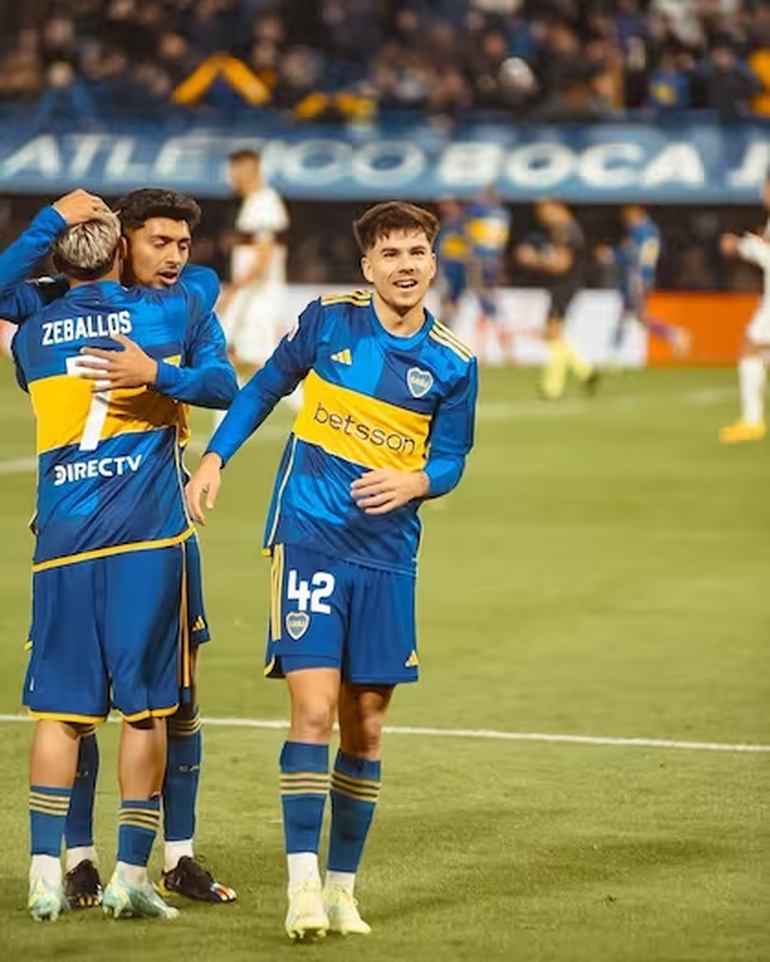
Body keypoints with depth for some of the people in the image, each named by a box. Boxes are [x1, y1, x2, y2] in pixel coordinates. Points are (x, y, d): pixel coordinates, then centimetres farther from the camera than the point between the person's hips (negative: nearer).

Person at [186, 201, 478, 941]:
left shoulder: (452, 365, 2)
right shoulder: (328, 321, -1)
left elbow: (448, 462, 5)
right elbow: (265, 387, 12)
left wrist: (412, 481, -17)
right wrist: (214, 458, 4)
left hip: (387, 556, 2)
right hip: (309, 540, -2)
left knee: (365, 725, 5)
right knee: (314, 710, -13)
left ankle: (342, 886, 17)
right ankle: (303, 883, -11)